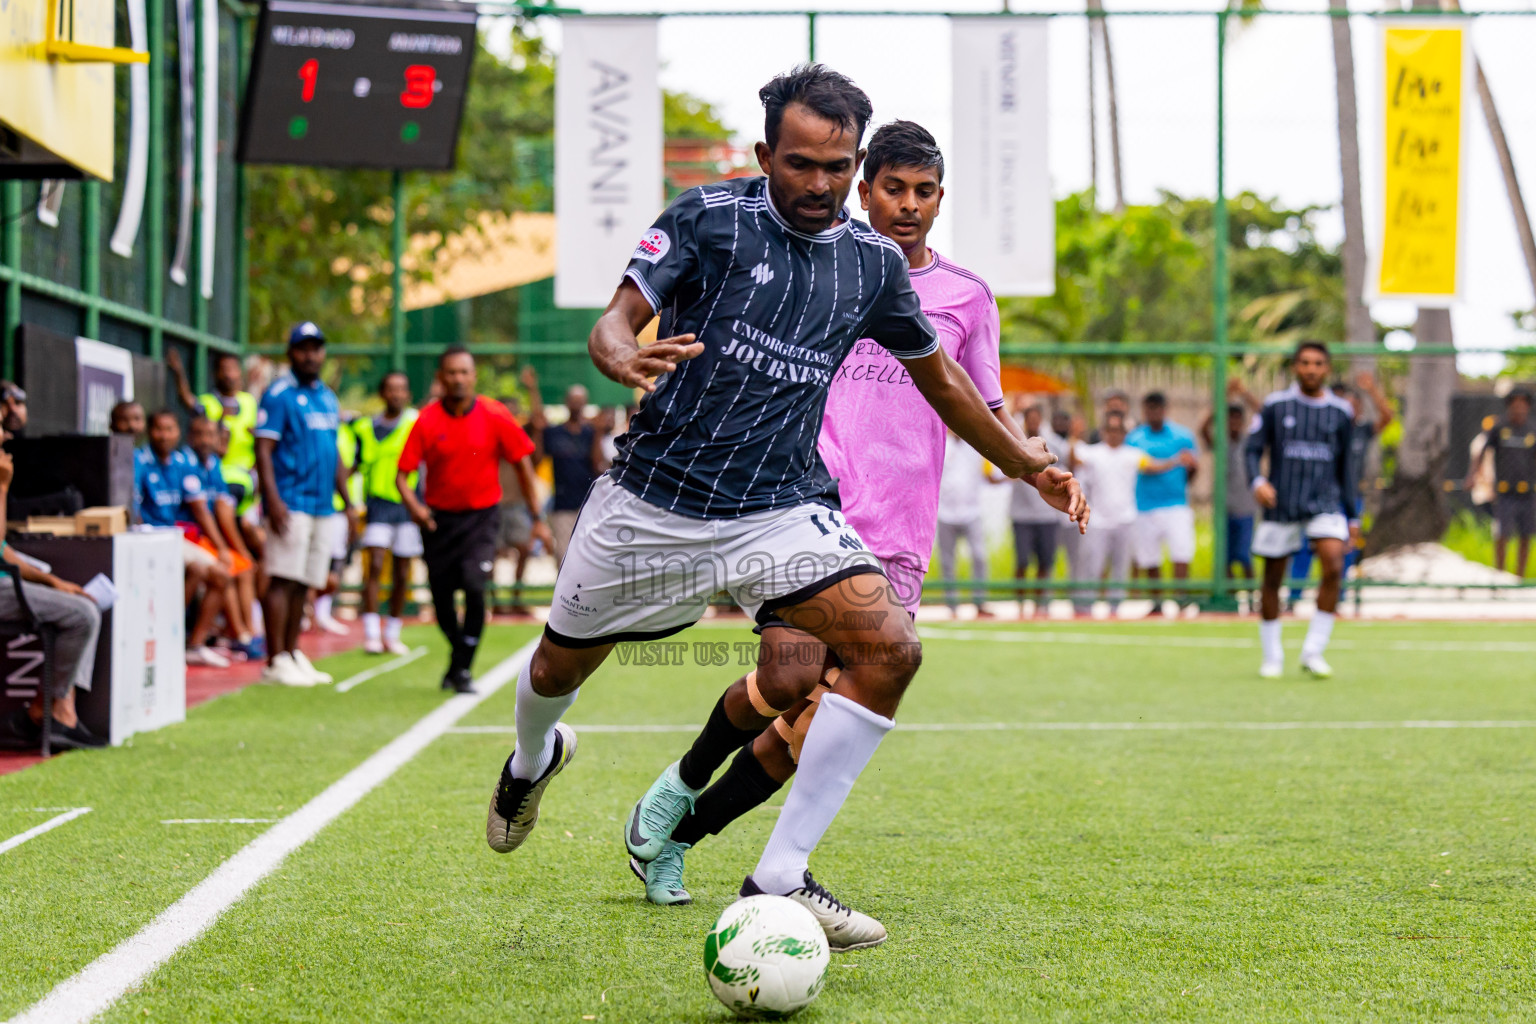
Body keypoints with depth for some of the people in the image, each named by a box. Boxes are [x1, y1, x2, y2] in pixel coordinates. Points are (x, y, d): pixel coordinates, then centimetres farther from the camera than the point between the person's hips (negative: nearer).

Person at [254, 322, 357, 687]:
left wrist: (347, 502, 20)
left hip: (323, 506, 7)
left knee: (303, 585, 10)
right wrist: (273, 499, -20)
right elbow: (263, 450, -11)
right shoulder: (279, 394, -5)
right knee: (282, 581, -8)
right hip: (291, 503, -7)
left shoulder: (328, 397, 19)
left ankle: (293, 654, 15)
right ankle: (276, 661, -8)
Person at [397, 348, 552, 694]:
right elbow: (402, 474, -8)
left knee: (474, 587, -21)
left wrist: (537, 518, 1)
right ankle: (459, 653, 35)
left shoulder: (495, 416, -7)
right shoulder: (427, 421, -8)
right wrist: (413, 505, -28)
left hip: (481, 515, -1)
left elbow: (522, 464, 1)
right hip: (439, 518, 1)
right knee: (441, 597, 5)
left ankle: (462, 669, -9)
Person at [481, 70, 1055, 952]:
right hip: (652, 503, -2)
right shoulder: (708, 217, -6)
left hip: (782, 509, 2)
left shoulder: (875, 264, 5)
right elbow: (614, 322, -10)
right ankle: (533, 758, 55)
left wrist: (1022, 459, 21)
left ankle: (779, 879, -15)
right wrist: (624, 357, -33)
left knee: (890, 649, -20)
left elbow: (937, 374, 21)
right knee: (562, 664, 14)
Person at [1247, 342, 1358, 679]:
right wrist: (1257, 481, -17)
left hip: (1325, 503, 1)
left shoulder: (1341, 412, 8)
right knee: (1273, 578, 3)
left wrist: (1353, 516, 13)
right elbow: (1254, 448, 4)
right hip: (1280, 505, -1)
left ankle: (1313, 652, -11)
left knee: (1334, 565, -20)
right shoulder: (1276, 405, 2)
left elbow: (1345, 467, 15)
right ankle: (1272, 657, 19)